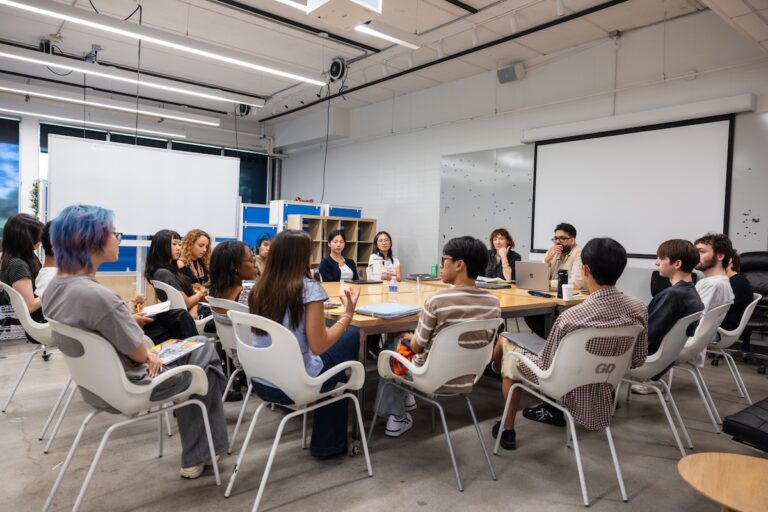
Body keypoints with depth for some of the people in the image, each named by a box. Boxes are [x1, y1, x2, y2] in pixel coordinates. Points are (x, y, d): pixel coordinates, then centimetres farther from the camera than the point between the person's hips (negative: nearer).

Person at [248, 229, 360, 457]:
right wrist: (348, 314, -7)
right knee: (351, 337, 15)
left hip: (260, 383, 6)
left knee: (334, 337, 24)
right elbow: (319, 346, -17)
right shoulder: (309, 288, -17)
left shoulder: (259, 288, 1)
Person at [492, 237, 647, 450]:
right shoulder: (639, 309, -16)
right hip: (603, 396, 6)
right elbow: (637, 361, -1)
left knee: (508, 344, 14)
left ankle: (507, 429, 24)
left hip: (570, 392, -6)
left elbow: (547, 367, -19)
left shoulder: (571, 317, -33)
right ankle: (556, 410, 35)